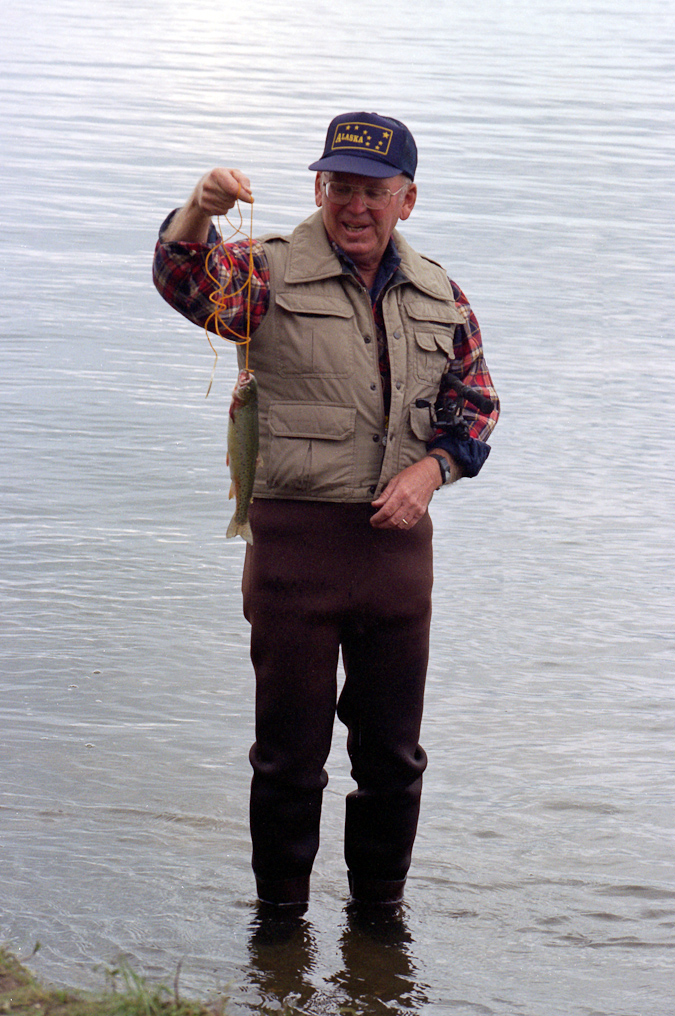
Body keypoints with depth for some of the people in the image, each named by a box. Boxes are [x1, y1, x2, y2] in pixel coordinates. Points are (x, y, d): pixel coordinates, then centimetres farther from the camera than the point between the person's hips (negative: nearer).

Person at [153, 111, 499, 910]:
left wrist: (429, 470, -3)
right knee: (289, 751, 4)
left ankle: (380, 905, 28)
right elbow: (184, 277, -21)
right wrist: (199, 212, -43)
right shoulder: (271, 275, -3)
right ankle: (280, 912, 20)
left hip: (398, 539, 4)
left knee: (393, 752, 12)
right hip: (296, 537, -3)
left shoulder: (440, 299, 10)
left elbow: (476, 404, 16)